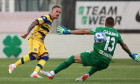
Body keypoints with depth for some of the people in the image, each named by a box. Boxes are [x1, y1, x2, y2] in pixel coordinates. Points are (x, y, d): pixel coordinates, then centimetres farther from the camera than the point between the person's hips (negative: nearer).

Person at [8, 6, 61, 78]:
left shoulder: (50, 20, 23)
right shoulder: (46, 18, -6)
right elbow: (34, 23, -18)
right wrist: (27, 33, -30)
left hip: (40, 42, 9)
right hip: (35, 39, -9)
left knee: (45, 56, -13)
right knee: (34, 56, -25)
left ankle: (35, 73, -26)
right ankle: (14, 66, -15)